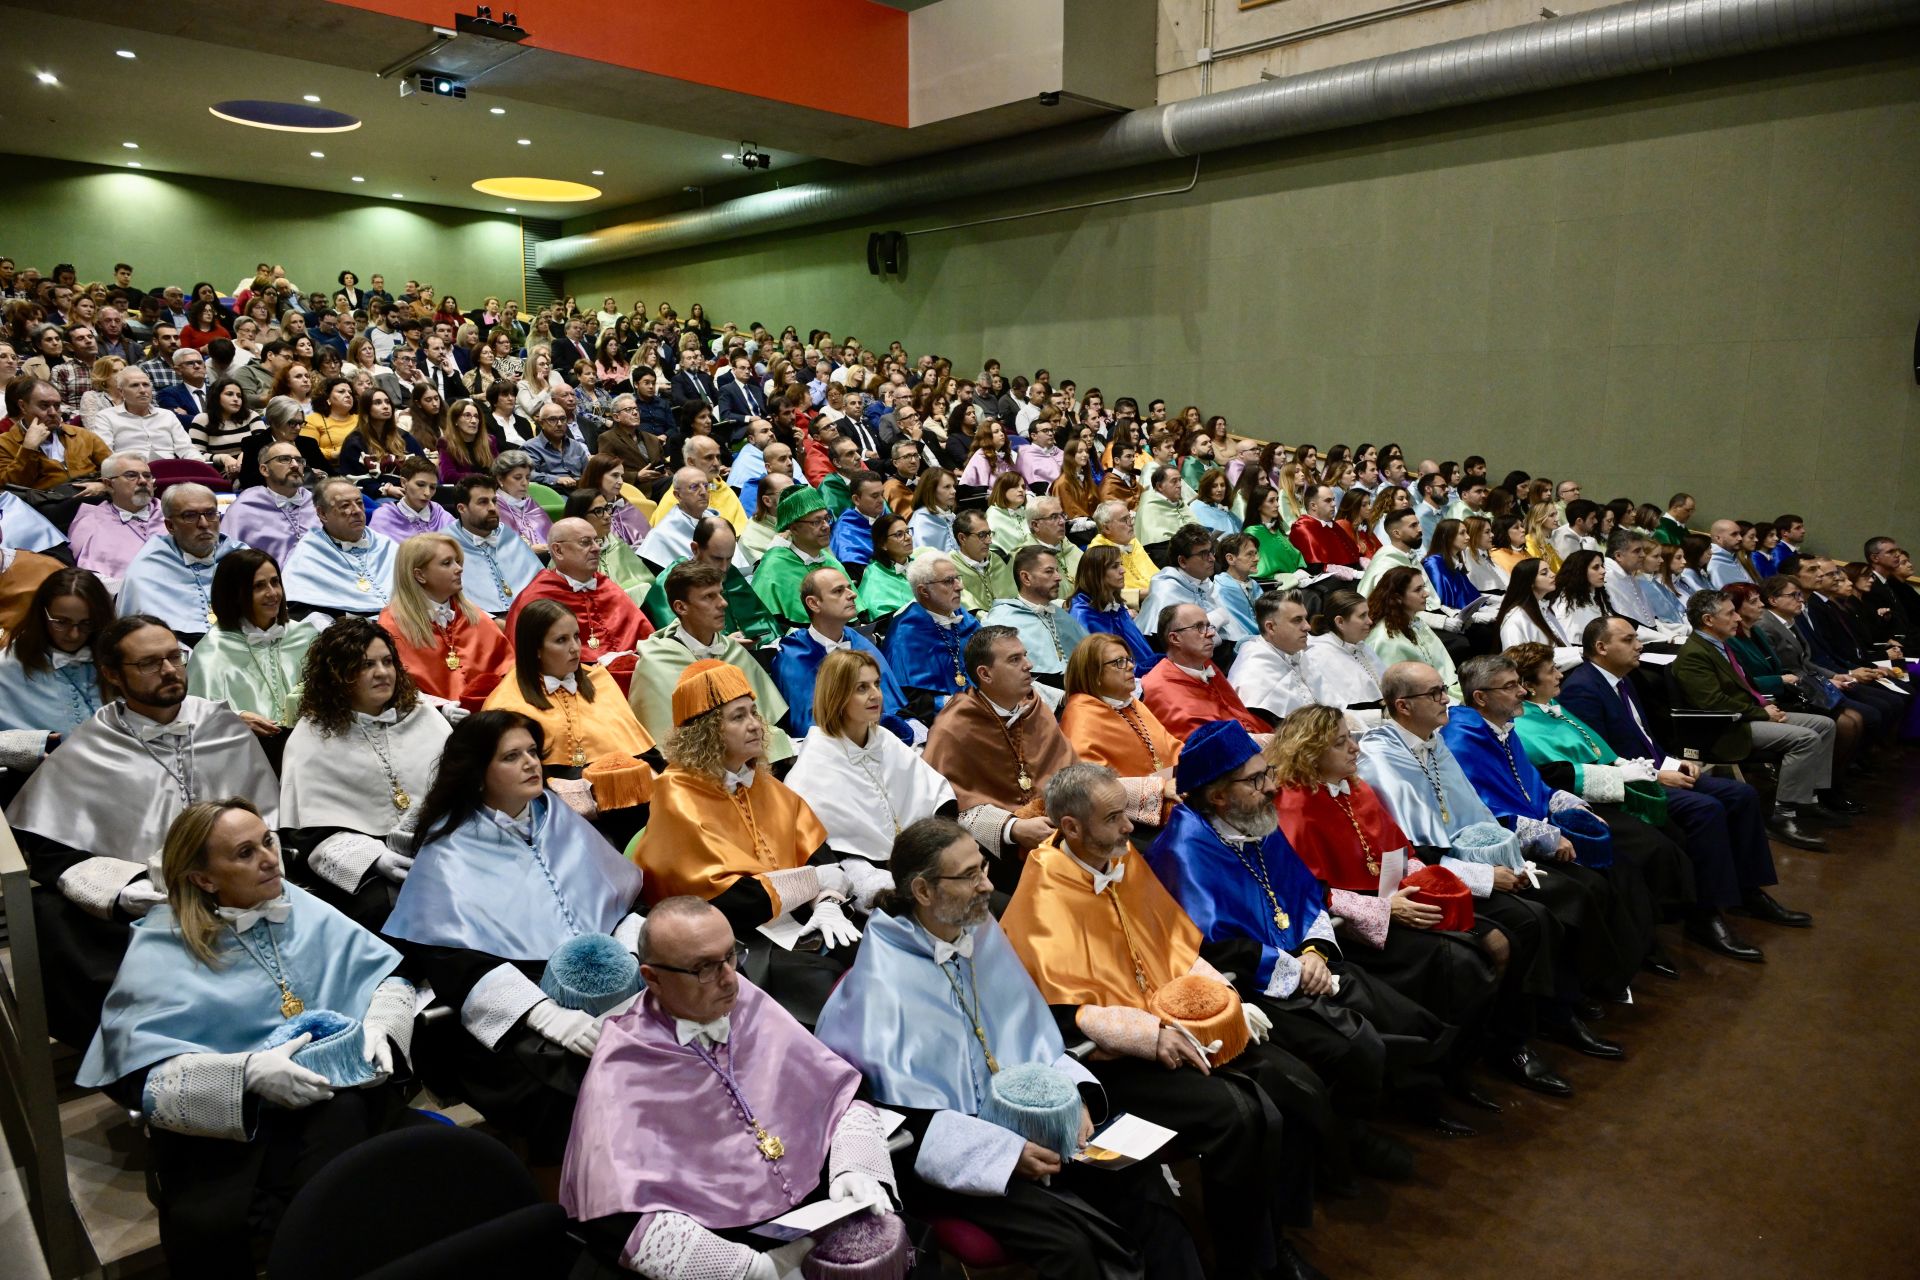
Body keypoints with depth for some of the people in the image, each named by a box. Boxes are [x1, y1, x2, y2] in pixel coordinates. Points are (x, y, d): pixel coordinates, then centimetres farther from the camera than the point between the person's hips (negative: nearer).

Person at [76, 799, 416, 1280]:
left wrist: (379, 1029, -6)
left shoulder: (307, 912, 11)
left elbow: (390, 975, 15)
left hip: (335, 1099, 3)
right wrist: (248, 1073, -21)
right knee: (205, 1224, -31)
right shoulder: (160, 950, 2)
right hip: (218, 1119, -3)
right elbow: (142, 1076, -7)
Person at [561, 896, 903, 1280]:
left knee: (890, 1241, -19)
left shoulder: (753, 1011, 3)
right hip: (720, 1248, -4)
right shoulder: (621, 1072, -9)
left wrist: (855, 1168, -9)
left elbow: (844, 1094, 10)